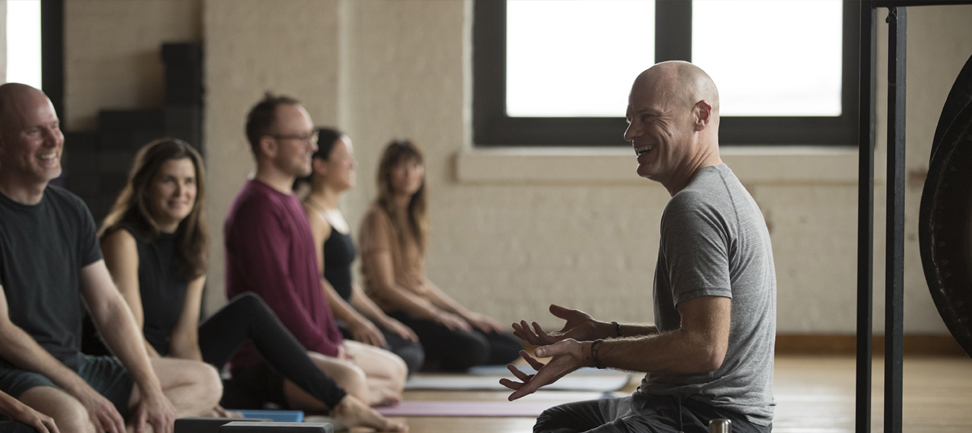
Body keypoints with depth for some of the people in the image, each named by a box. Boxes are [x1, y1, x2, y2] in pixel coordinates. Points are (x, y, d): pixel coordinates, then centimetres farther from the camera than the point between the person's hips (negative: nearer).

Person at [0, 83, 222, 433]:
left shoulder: (71, 211, 12)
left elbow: (108, 307, 11)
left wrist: (151, 389, -1)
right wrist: (83, 393, -19)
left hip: (73, 364, 9)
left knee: (205, 381, 5)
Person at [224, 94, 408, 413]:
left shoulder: (288, 201, 17)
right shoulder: (257, 207, -17)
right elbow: (276, 294, -23)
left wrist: (335, 340, 9)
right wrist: (327, 350, -16)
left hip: (310, 343, 11)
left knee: (395, 369, 19)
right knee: (350, 380, -35)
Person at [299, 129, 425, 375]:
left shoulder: (335, 214, 22)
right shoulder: (311, 214, -11)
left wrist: (383, 321, 17)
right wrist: (354, 322, -24)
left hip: (342, 319, 10)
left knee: (411, 349, 1)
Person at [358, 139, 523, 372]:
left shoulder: (415, 217, 18)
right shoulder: (378, 217, -8)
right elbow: (385, 287, -13)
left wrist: (467, 314, 12)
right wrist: (438, 316, -14)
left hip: (420, 311, 9)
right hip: (395, 316, -9)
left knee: (512, 347, 0)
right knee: (472, 348, -31)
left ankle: (429, 359, 2)